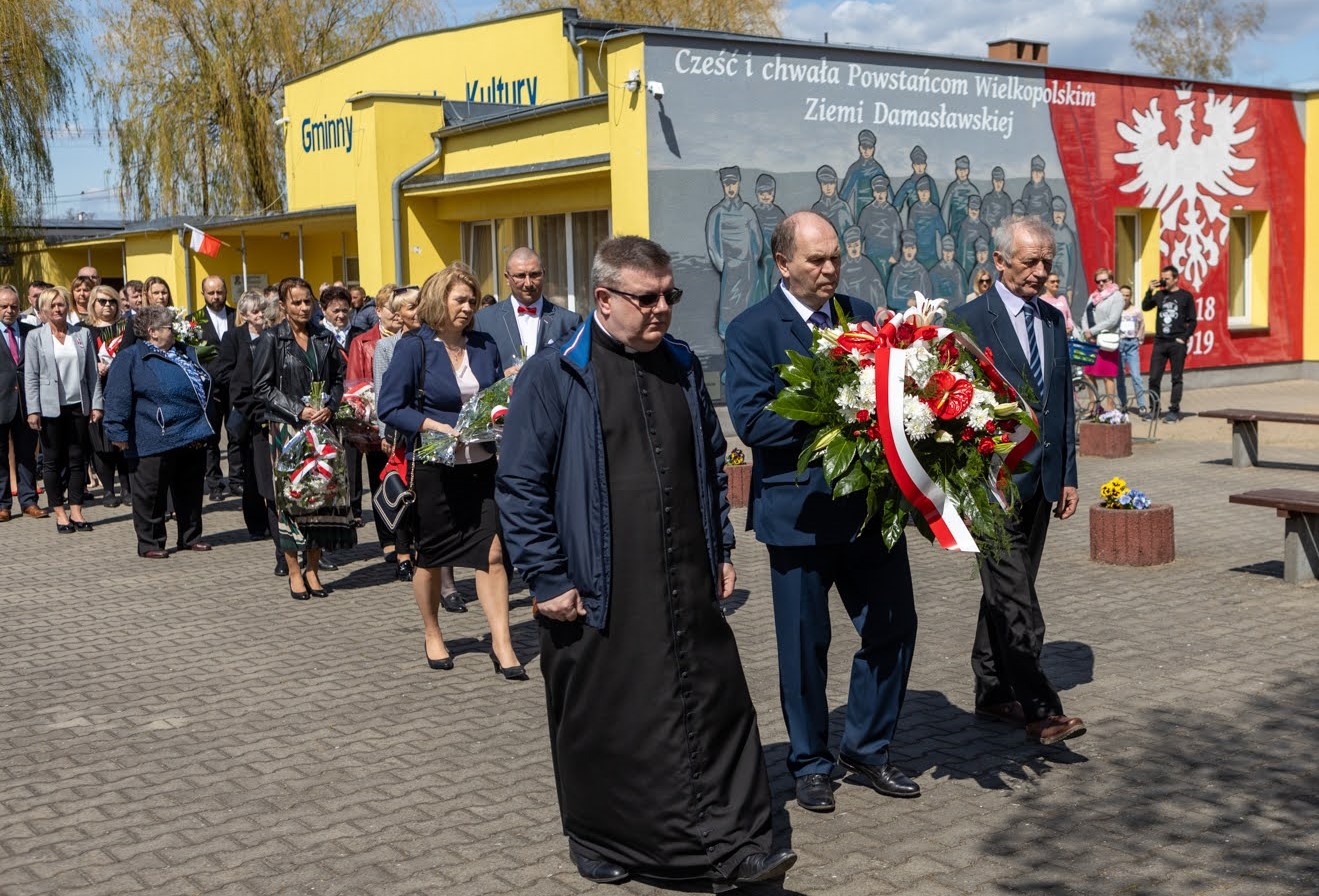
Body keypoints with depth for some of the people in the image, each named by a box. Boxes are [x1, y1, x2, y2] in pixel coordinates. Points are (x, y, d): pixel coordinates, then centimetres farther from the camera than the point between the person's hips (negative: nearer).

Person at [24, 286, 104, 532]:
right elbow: (30, 376, -2)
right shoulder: (35, 337, 1)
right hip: (50, 408, -2)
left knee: (78, 459, 4)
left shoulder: (83, 334, 7)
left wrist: (96, 404, 1)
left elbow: (92, 372, 7)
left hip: (78, 406, 2)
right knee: (53, 461, 3)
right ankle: (59, 512, 10)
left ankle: (76, 510, 11)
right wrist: (33, 410, -9)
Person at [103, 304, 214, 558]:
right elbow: (117, 398, -11)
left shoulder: (186, 352, 15)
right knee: (151, 495, 0)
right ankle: (150, 543, 11)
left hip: (192, 438, 7)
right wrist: (118, 432, -16)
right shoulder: (130, 358, -6)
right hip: (155, 440, -7)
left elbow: (204, 386, 25)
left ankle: (190, 537, 25)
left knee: (190, 491, 13)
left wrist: (203, 427, 23)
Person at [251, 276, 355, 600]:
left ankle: (313, 569, 11)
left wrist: (329, 407, -5)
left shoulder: (325, 339, 10)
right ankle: (294, 572, 5)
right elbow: (262, 387, -5)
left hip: (321, 426, 4)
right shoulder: (271, 340, -1)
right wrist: (299, 411, -13)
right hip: (286, 428, -3)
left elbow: (338, 379, 15)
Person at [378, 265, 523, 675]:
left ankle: (501, 643, 0)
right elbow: (390, 407, -9)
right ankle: (432, 635, 31)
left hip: (482, 465, 3)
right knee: (430, 556, 12)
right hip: (435, 468, -3)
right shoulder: (414, 347, -6)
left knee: (493, 552, -6)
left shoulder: (484, 346, 7)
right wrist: (439, 428, -19)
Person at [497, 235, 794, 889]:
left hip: (687, 586, 5)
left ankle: (733, 846, 12)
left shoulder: (682, 367, 10)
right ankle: (599, 843, 27)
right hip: (598, 593, -4)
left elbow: (712, 462, 20)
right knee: (602, 722, 8)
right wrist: (547, 580, -11)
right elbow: (520, 485, -8)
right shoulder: (552, 377, -8)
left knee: (715, 709, 4)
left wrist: (721, 548, 16)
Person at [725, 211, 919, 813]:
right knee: (804, 645, 8)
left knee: (894, 625, 7)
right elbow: (750, 419, -16)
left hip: (870, 503, 5)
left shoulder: (861, 314, 9)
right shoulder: (752, 331, -7)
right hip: (801, 511, -4)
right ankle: (810, 763, 26)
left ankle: (866, 748, 26)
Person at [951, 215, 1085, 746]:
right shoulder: (970, 322, -8)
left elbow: (1064, 402, 17)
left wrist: (1068, 474, 14)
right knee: (1016, 599, -8)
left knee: (1004, 592, 14)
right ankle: (1037, 708, -5)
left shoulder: (1053, 320, 13)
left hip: (1043, 479, 7)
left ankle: (991, 692, 23)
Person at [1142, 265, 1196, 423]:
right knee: (1154, 378, 2)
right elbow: (1145, 307, -1)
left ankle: (1174, 410, 6)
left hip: (1177, 343, -3)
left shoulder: (1185, 296, 1)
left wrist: (1183, 338, -8)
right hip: (1160, 342, 3)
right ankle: (1154, 408, 12)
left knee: (1176, 378, 2)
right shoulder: (1160, 294, 9)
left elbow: (1192, 321, 1)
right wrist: (1150, 291, -11)